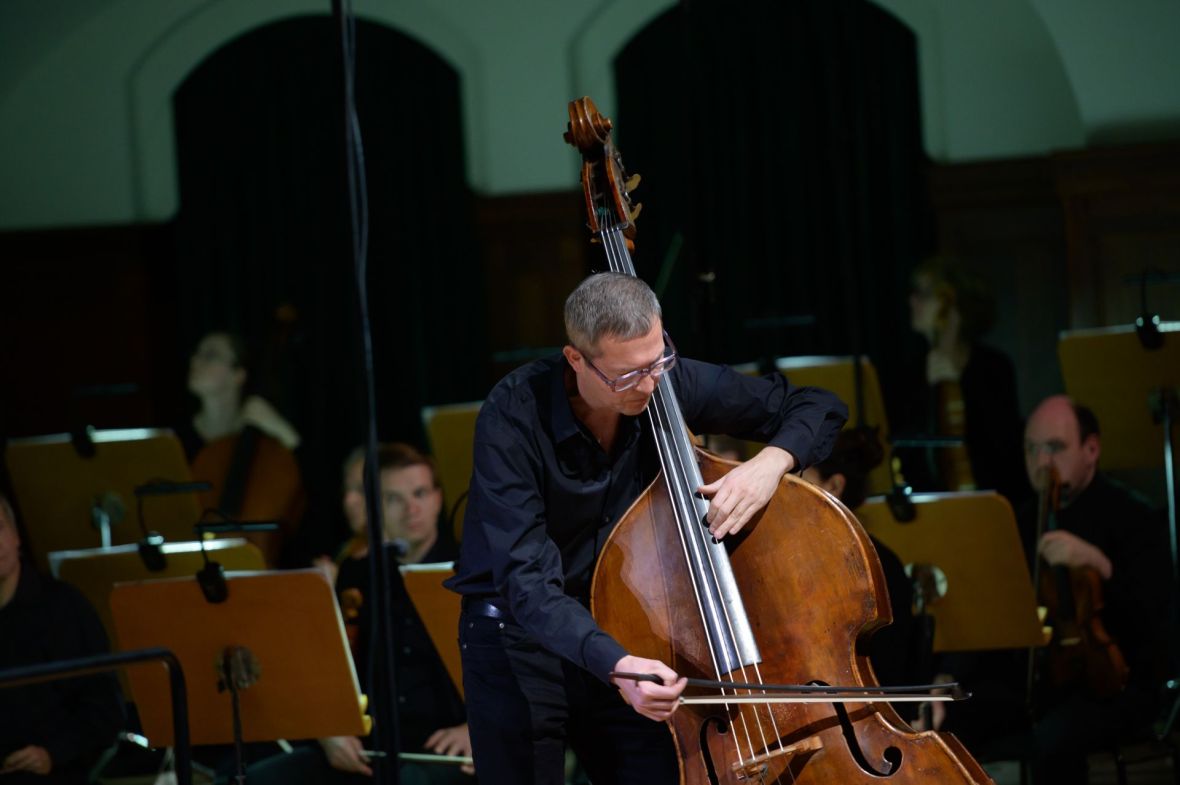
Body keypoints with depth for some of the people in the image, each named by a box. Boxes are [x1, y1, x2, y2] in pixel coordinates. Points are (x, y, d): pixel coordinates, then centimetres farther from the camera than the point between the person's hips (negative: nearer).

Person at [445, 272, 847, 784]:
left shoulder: (671, 383, -11)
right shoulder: (515, 415, -24)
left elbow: (818, 409, 0)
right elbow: (526, 579, -31)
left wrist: (772, 460, -23)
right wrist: (614, 664, -46)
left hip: (624, 634, 4)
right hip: (519, 640, -3)